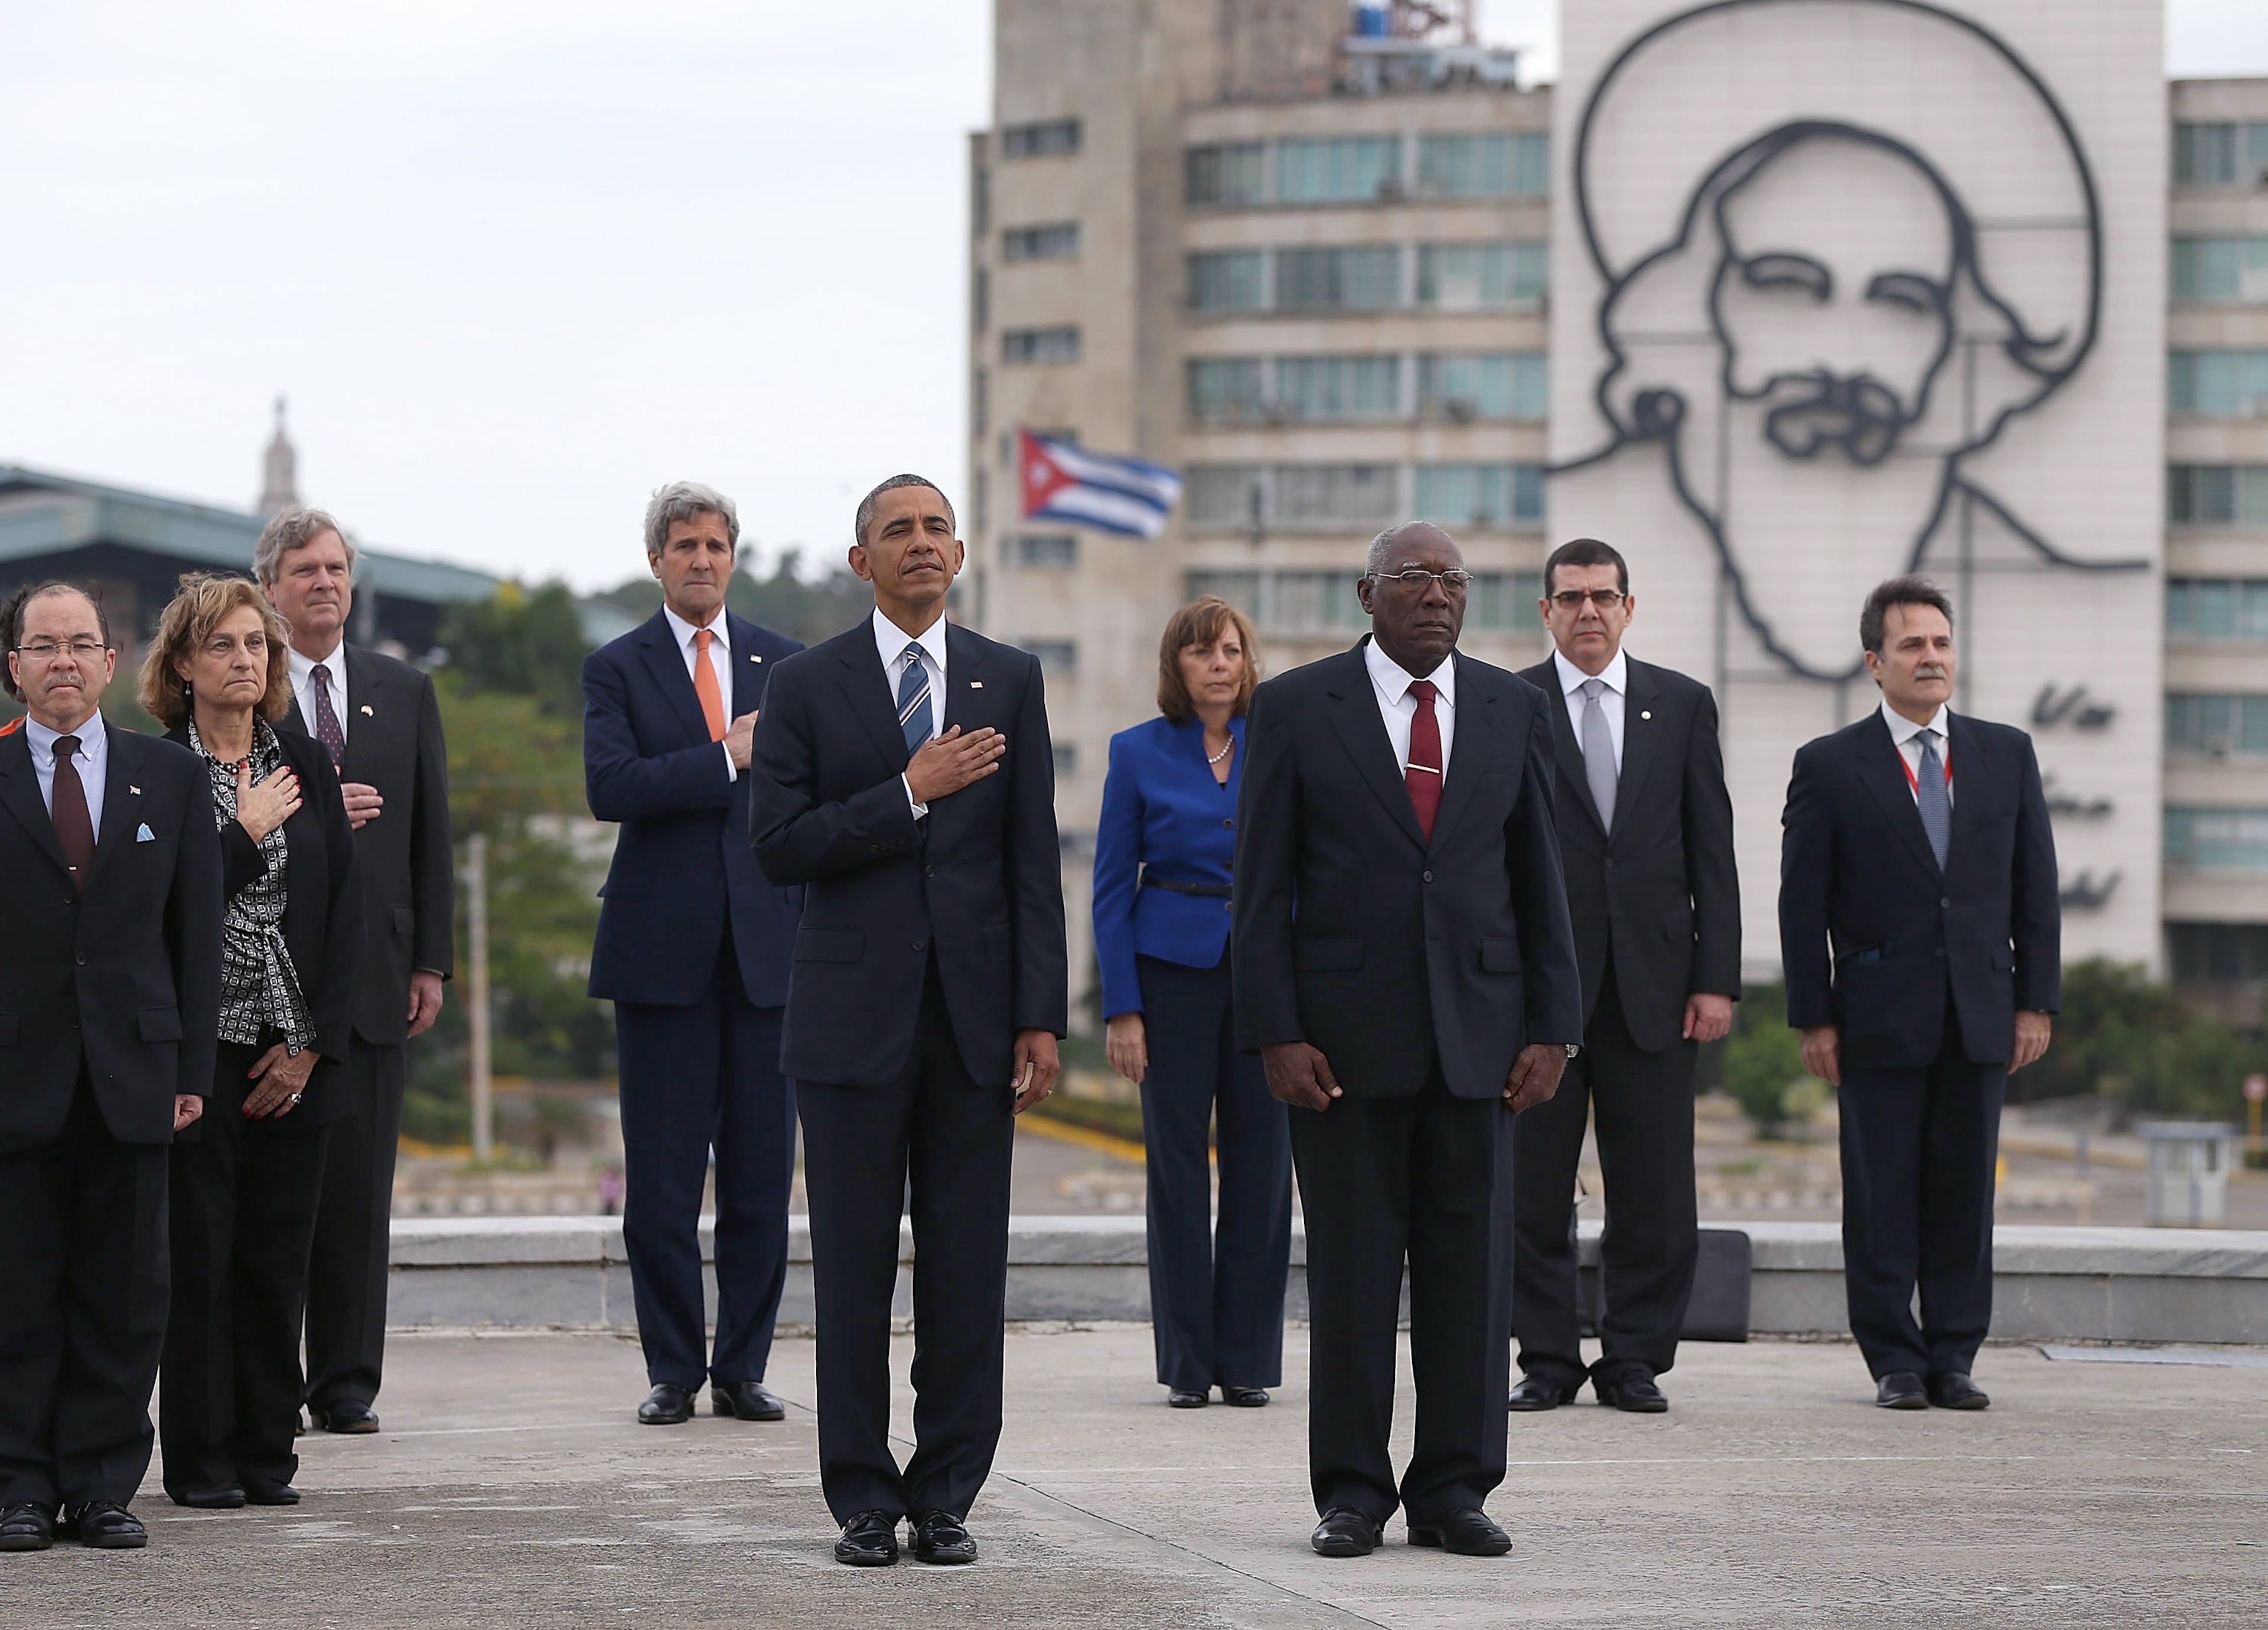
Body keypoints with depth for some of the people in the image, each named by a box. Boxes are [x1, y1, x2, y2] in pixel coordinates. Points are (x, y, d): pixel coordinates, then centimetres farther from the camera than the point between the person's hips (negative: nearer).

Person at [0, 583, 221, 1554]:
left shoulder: (170, 779, 10)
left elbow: (197, 930, 9)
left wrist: (192, 1068, 1)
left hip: (132, 1073, 2)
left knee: (123, 1292, 3)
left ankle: (103, 1488, 10)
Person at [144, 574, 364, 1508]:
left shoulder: (308, 769, 11)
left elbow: (346, 915, 8)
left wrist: (311, 1047, -1)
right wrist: (246, 834, -10)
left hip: (294, 1056, 4)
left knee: (279, 1254, 4)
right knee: (199, 1253, -3)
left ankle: (267, 1455, 11)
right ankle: (200, 1460, 4)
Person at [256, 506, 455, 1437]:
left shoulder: (405, 694, 14)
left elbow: (430, 836, 13)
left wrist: (431, 964, 6)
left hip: (374, 973, 3)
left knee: (359, 1186, 0)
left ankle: (346, 1384, 4)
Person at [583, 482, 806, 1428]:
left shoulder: (786, 664, 11)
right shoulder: (618, 668, 4)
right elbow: (609, 787, -12)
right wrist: (726, 759, -16)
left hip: (769, 948, 2)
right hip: (664, 950, -2)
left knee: (762, 1171, 2)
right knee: (661, 1176, 0)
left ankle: (743, 1369, 10)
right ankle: (672, 1372, 7)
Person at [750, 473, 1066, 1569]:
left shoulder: (1008, 680, 8)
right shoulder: (808, 687, 4)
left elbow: (1034, 859, 5)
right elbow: (779, 848, -5)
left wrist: (1041, 1016, -2)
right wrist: (910, 792, -13)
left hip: (976, 1012, 1)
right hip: (856, 1012, -1)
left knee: (967, 1263, 2)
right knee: (854, 1263, 1)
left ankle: (947, 1497, 9)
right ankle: (863, 1499, 9)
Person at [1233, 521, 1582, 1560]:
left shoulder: (1512, 710, 9)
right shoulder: (1295, 709, 1)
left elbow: (1539, 880, 10)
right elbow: (1264, 888, 0)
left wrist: (1551, 1029, 2)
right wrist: (1277, 1034, -8)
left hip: (1478, 1034, 2)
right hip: (1345, 1034, -2)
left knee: (1471, 1269, 2)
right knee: (1351, 1269, 1)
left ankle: (1454, 1491, 10)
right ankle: (1352, 1493, 8)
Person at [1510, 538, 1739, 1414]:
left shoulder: (1682, 704, 9)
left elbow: (1712, 850, 7)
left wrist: (1716, 979, 0)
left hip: (1655, 983, 1)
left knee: (1653, 1189, 1)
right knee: (1533, 1186, 2)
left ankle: (1634, 1359, 9)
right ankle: (1547, 1358, 10)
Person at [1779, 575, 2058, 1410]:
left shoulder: (2007, 754, 10)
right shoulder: (1830, 765, 1)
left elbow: (2036, 887, 10)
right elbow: (1803, 903, 0)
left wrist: (2036, 998, 3)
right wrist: (1814, 1018, -5)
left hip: (1980, 1017, 3)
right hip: (1881, 1018, -2)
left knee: (1965, 1192, 4)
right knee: (1882, 1194, 0)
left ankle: (1953, 1357, 11)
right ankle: (1895, 1361, 7)